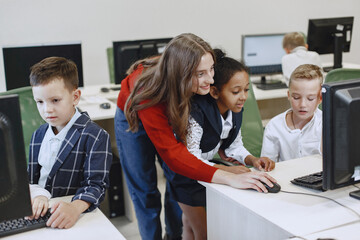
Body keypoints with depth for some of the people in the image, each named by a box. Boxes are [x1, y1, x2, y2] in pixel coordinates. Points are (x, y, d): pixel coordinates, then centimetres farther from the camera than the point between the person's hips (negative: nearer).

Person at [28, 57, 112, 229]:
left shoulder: (96, 137, -9)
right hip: (37, 216, 3)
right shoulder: (38, 135, 11)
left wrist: (75, 207, -36)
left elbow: (97, 184, -16)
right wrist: (36, 195, -13)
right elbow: (28, 178, 10)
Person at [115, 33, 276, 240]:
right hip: (136, 119, -3)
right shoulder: (150, 94, -44)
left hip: (172, 114, 4)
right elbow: (172, 153, -47)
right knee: (145, 193, 0)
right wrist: (230, 178, -56)